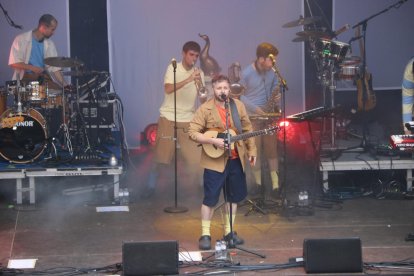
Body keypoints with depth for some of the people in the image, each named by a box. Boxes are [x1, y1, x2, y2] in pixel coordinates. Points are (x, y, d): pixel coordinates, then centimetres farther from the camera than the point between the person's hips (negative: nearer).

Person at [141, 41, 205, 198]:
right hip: (168, 118, -3)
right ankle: (150, 186, 16)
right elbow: (168, 89, -20)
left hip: (188, 120, 3)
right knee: (161, 156, 1)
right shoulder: (173, 68, -2)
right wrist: (188, 80, -29)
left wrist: (200, 83, -20)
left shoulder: (199, 73, 7)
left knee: (195, 158, -4)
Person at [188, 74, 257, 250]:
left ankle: (229, 231, 25)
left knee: (234, 196, 12)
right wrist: (213, 140, -23)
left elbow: (247, 129, 12)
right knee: (210, 198, -4)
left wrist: (251, 150, 6)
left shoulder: (238, 106, 4)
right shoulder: (205, 109, -10)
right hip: (215, 161, -5)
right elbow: (192, 133, -14)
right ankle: (205, 235, 4)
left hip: (236, 159, 5)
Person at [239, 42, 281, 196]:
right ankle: (258, 182, 16)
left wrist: (276, 95, -8)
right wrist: (256, 109, -15)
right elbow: (240, 96, -8)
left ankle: (275, 185, 3)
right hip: (252, 116, -3)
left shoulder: (272, 71, -2)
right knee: (255, 150, 3)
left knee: (271, 149, 2)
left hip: (269, 114, 3)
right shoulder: (247, 73, -14)